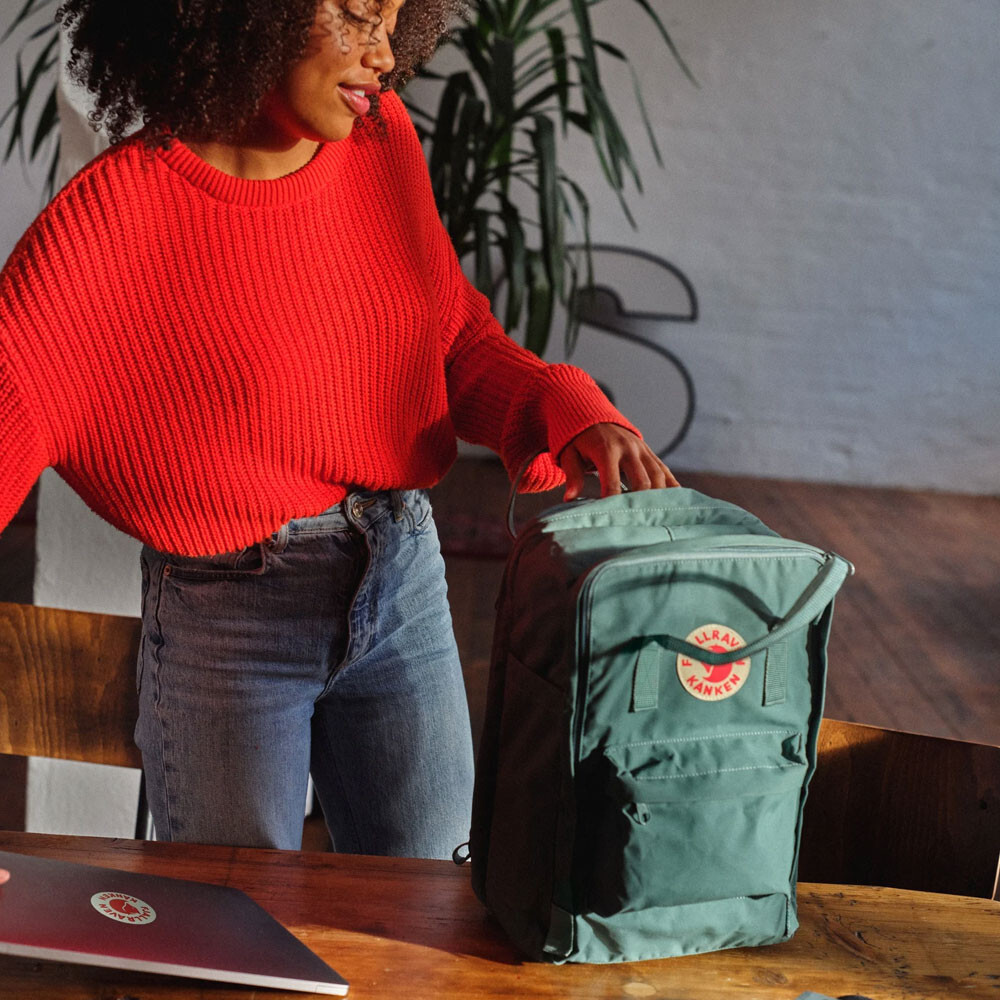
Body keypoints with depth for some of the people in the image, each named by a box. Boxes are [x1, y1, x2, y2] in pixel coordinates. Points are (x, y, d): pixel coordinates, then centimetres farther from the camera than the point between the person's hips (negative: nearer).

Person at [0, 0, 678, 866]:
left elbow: (457, 333, 10)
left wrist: (572, 414, -9)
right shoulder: (117, 213, -17)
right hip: (229, 615, -4)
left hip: (405, 580, 5)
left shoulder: (382, 140, -1)